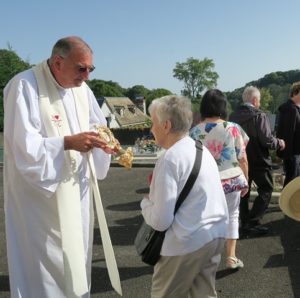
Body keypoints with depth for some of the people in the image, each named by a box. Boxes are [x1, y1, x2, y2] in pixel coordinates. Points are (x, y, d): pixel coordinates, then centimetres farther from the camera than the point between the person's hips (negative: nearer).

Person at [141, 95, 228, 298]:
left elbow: (160, 221, -19)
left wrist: (145, 202, 0)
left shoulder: (170, 158, -17)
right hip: (216, 235, 8)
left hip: (186, 243, -8)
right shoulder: (202, 149, 9)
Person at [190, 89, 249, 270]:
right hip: (231, 180, -1)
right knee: (232, 216, 17)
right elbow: (243, 160, -5)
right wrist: (246, 181, 8)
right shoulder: (234, 129, -8)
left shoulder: (195, 132, -5)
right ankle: (231, 257, 17)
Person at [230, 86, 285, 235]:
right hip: (258, 161, -6)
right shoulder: (259, 115, -17)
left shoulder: (233, 116, 0)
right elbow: (267, 140, -21)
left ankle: (245, 223, 22)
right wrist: (279, 143, -2)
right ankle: (252, 223, 0)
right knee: (266, 190, 8)